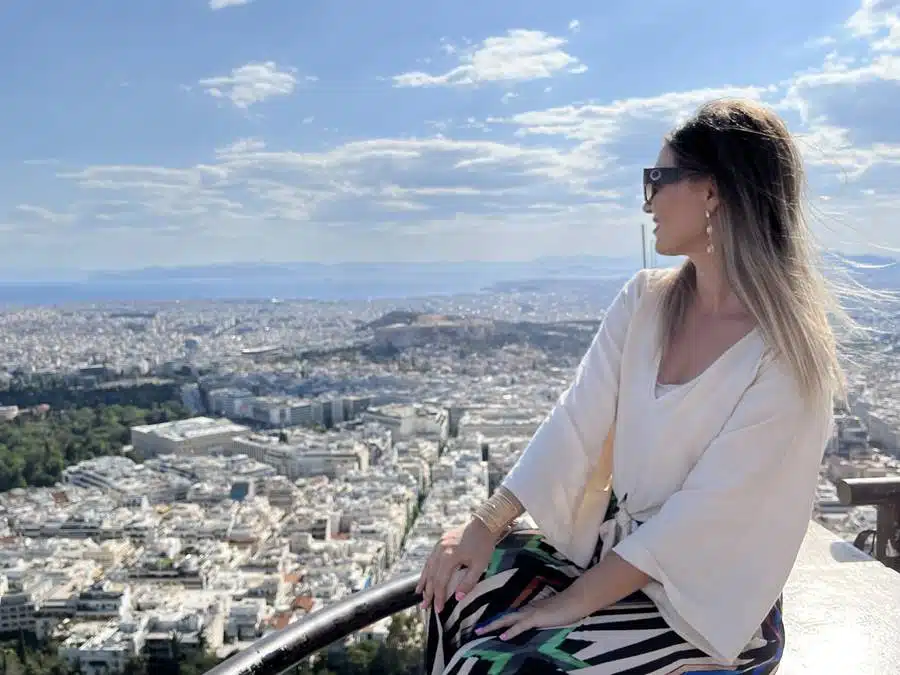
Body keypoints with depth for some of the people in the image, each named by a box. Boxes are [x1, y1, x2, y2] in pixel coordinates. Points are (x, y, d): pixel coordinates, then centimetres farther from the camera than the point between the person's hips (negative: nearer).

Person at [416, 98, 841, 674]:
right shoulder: (644, 302, 0)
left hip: (711, 601, -6)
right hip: (617, 542, 6)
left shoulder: (788, 354, -19)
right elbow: (576, 423, -7)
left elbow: (705, 512, -22)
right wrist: (487, 524, -17)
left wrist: (577, 601, -22)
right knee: (460, 590, -12)